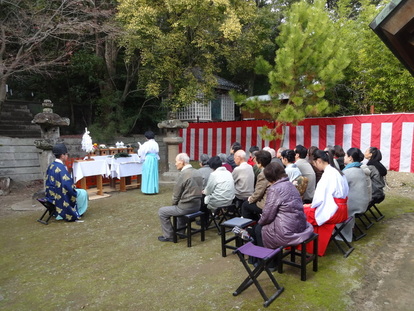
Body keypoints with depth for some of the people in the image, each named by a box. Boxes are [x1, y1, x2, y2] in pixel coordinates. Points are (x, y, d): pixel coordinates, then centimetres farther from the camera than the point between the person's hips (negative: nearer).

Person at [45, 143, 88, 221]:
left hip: (51, 195, 9)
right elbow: (67, 185, -27)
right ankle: (75, 213, 18)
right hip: (60, 196, -9)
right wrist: (73, 187, -6)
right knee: (83, 193, 8)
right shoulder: (61, 168, -23)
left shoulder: (51, 166, 4)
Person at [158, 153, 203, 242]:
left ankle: (169, 236, 17)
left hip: (187, 207, -9)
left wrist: (174, 204, 9)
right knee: (180, 206, 37)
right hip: (197, 205, 9)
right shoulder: (197, 172, 6)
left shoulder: (183, 174, -19)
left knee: (162, 212, 7)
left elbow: (176, 194, -13)